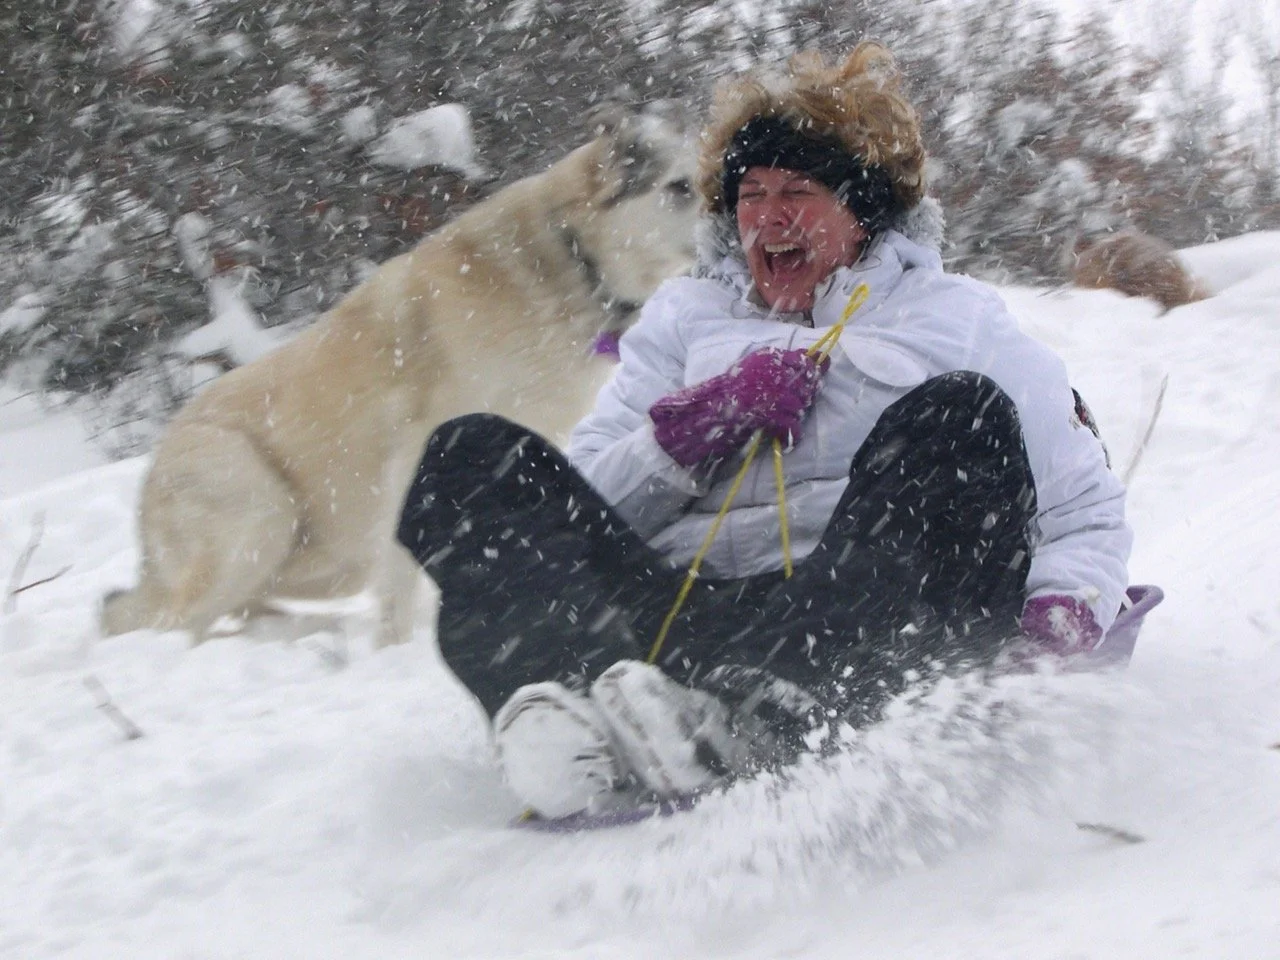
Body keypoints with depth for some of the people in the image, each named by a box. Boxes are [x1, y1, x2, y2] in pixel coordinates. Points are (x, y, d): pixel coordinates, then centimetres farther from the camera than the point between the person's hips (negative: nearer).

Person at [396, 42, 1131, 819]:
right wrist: (700, 425, 1)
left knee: (962, 414, -27)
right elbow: (574, 512, 18)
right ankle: (566, 701, -48)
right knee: (470, 458, -15)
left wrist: (1061, 616, -5)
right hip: (675, 622, 2)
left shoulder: (959, 320, 24)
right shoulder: (683, 319, 29)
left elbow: (1087, 511, 17)